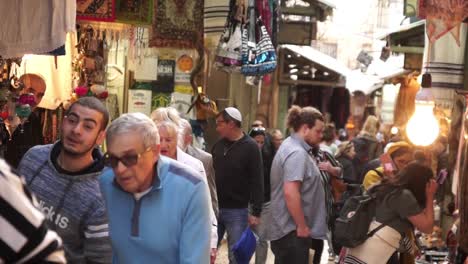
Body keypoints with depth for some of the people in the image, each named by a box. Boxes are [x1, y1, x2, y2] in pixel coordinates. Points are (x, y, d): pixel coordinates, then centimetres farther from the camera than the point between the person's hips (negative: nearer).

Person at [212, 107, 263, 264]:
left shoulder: (250, 147, -8)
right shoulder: (218, 145, 8)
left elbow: (257, 182, -10)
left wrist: (256, 212, -14)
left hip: (237, 211, -5)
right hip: (214, 207, 5)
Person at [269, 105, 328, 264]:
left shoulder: (290, 146, 15)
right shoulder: (297, 153, -18)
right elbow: (290, 193, -26)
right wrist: (302, 226, -19)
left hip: (285, 228, 11)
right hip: (292, 231, -11)